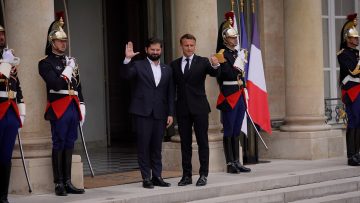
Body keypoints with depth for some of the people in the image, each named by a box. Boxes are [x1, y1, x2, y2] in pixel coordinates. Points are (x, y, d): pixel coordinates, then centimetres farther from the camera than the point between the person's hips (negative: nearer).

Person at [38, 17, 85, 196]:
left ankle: (68, 182, 12)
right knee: (59, 145, -3)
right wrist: (68, 71, -8)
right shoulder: (45, 63, -2)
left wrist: (81, 107, 14)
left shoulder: (71, 61, 18)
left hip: (73, 108, 6)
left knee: (69, 145, 8)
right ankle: (59, 184, 1)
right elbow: (56, 84, -15)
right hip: (59, 109, -6)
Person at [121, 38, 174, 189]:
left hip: (160, 113, 3)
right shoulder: (138, 66, 2)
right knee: (144, 146, -2)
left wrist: (170, 113, 6)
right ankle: (146, 178, 3)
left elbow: (170, 94, 12)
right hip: (143, 112, -3)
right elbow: (125, 75, -15)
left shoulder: (167, 70, 13)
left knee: (157, 147, 7)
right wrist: (127, 59, -29)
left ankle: (157, 176, 13)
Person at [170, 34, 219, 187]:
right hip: (182, 109, 2)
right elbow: (172, 86, 9)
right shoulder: (174, 65, 8)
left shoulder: (203, 62, 1)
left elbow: (213, 73, -16)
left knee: (202, 142, 0)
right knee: (185, 143, 7)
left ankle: (203, 174, 5)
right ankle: (186, 175, 12)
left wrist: (215, 66, -38)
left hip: (199, 108, -2)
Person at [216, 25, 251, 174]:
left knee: (236, 132, 10)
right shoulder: (222, 54, -9)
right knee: (229, 132, -3)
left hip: (240, 96, 8)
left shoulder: (238, 54, 17)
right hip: (229, 97, -8)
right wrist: (238, 64, -19)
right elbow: (228, 74, -19)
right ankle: (230, 164, 0)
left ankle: (237, 163, 14)